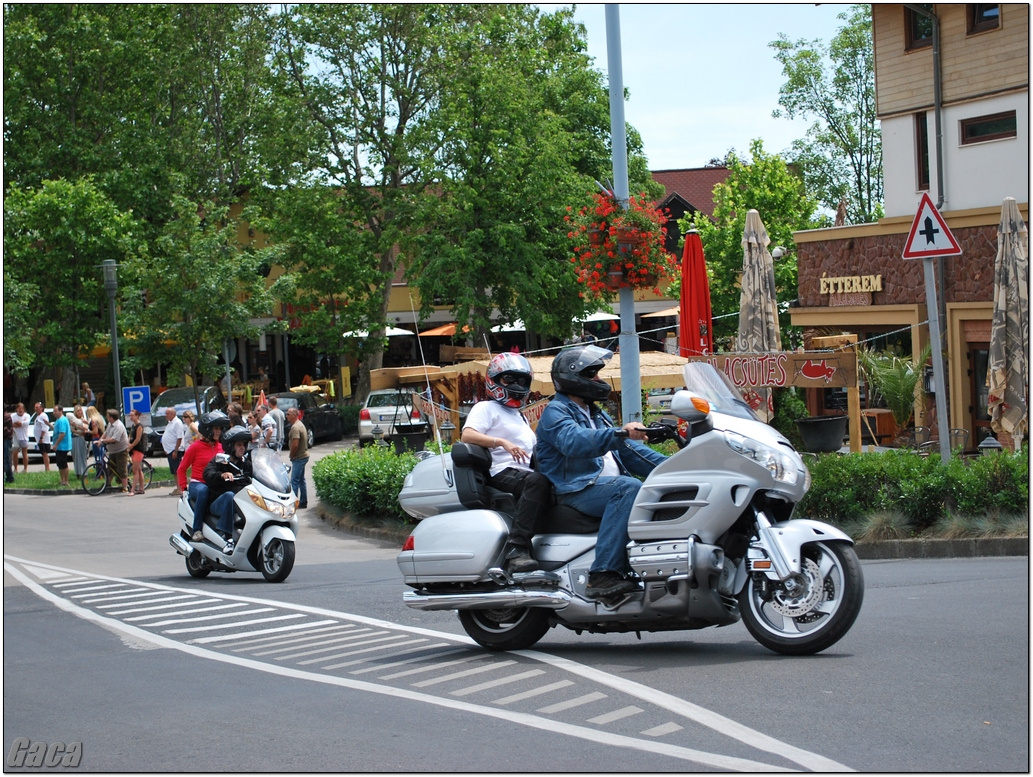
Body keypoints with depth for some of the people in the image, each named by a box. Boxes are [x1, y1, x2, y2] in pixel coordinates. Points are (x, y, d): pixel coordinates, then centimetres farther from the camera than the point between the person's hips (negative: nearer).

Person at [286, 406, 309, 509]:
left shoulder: (295, 427, -20)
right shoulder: (300, 424, 13)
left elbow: (295, 445, -27)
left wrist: (291, 455, -11)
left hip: (298, 458, -10)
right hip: (304, 455, 10)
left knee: (294, 481, -7)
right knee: (301, 480, 15)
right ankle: (303, 502, 20)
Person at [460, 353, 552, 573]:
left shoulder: (521, 417, 35)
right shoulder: (486, 408, 8)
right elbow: (467, 435, -11)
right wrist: (502, 442, -23)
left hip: (527, 472, 8)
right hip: (503, 473, -8)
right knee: (536, 481, -39)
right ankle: (516, 549, -50)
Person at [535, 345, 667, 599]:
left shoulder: (596, 415, 28)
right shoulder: (555, 412, -1)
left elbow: (628, 451, 25)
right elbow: (574, 441, -23)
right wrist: (619, 434, -38)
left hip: (607, 481, 8)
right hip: (575, 489, -8)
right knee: (629, 489, -35)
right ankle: (603, 575, -43)